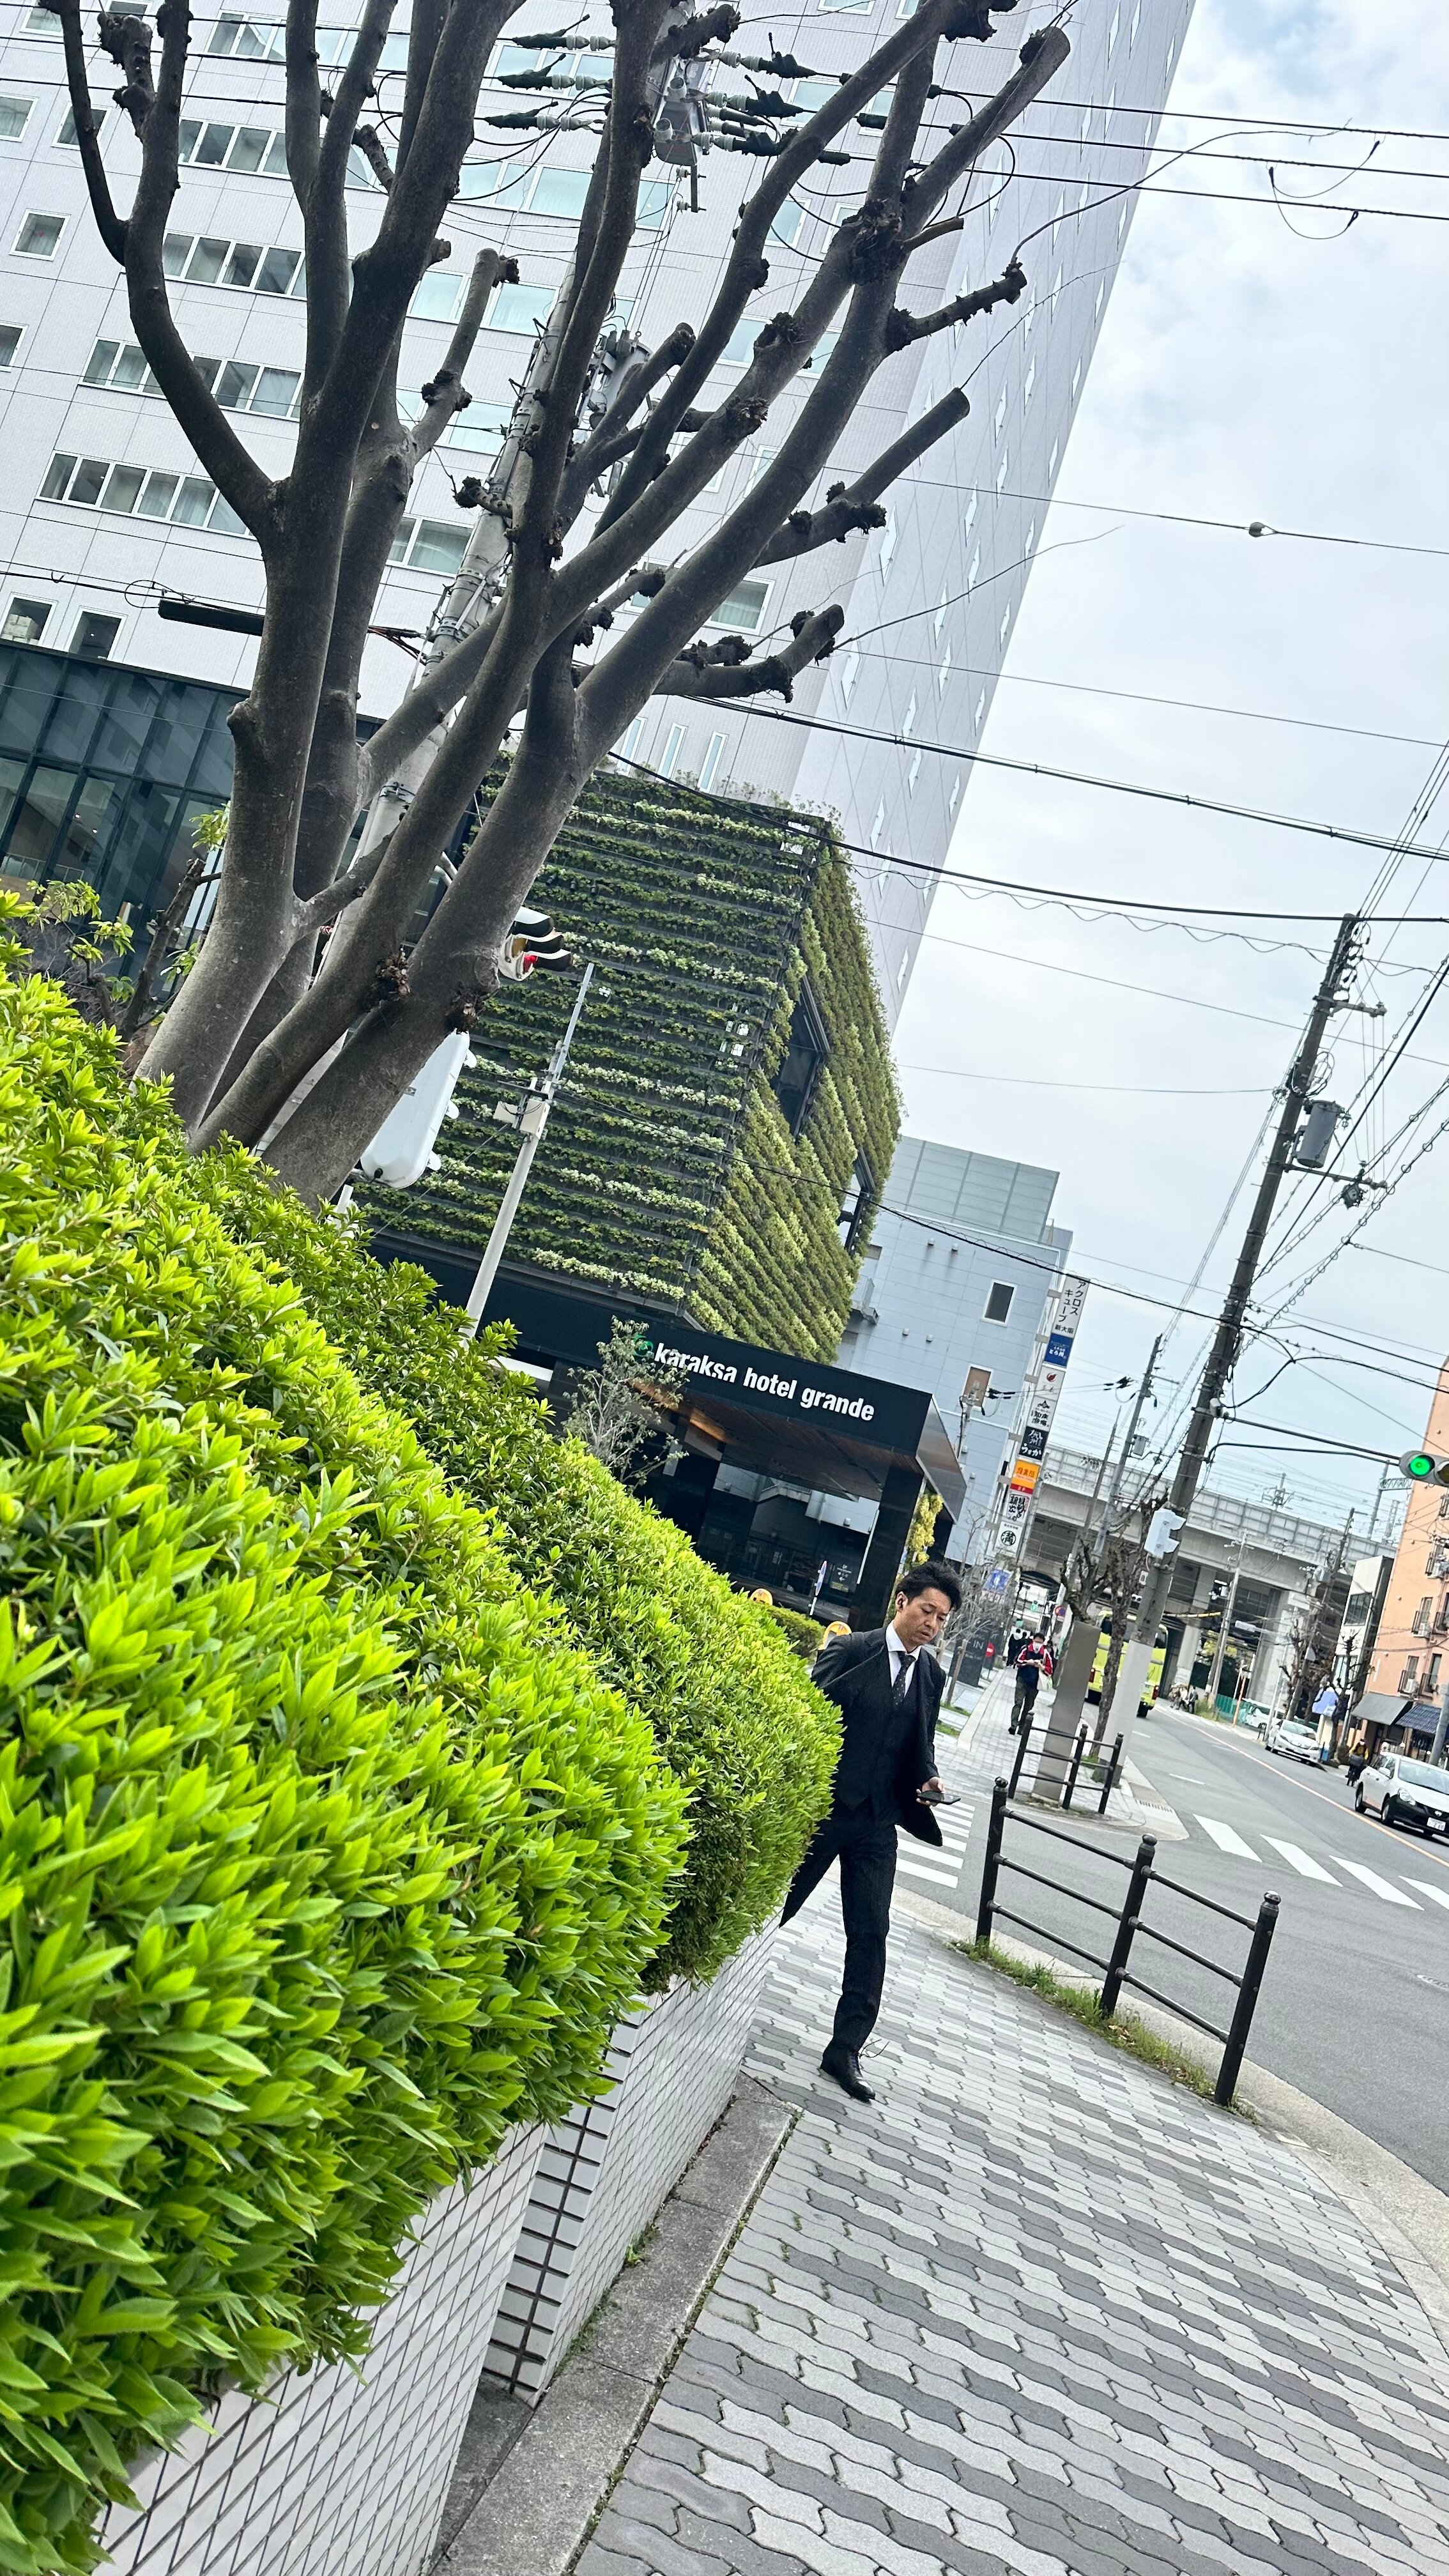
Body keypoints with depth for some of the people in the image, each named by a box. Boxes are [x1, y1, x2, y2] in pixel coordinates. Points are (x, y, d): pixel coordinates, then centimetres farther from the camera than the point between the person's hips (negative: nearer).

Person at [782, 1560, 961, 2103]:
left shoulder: (931, 1675, 7)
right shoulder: (850, 1651, -9)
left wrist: (927, 1779, -4)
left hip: (878, 1821, 4)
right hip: (823, 1808, -4)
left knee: (870, 1934, 2)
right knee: (772, 1908, 9)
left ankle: (846, 2049, 10)